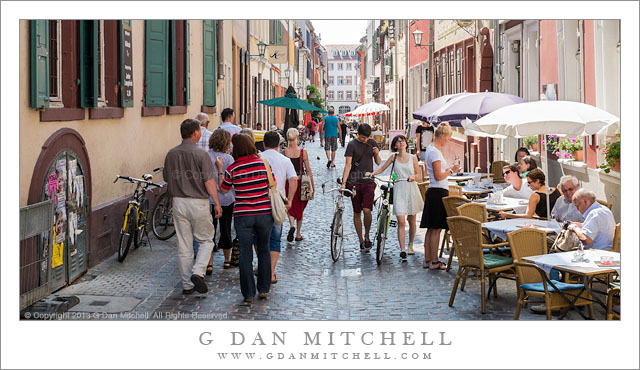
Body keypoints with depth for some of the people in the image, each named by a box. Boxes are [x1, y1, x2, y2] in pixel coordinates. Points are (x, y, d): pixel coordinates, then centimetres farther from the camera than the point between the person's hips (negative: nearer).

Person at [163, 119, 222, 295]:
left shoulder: (171, 154, 3)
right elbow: (209, 182, -13)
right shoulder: (200, 154, -12)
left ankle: (187, 284, 13)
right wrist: (217, 204, -6)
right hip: (198, 203, -4)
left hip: (179, 202, 5)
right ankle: (198, 272, -8)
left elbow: (167, 179, 12)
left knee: (184, 245, 9)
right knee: (206, 240, 11)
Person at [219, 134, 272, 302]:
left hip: (242, 216, -2)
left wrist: (219, 169, 14)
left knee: (245, 254, 6)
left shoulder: (232, 169, -7)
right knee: (263, 251, 17)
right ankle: (264, 289, 20)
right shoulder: (263, 163, -3)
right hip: (264, 213, 2)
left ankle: (248, 293, 7)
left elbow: (223, 190, 6)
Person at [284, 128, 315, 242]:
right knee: (300, 208, 15)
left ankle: (291, 225, -16)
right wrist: (312, 185, 5)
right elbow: (308, 170, -3)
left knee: (290, 206, 13)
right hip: (301, 181, 0)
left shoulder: (283, 152, -5)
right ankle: (298, 234, 21)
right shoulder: (303, 152, -7)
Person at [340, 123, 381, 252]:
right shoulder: (352, 145, -3)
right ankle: (361, 241, 15)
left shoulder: (372, 143, 7)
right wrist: (344, 182, -17)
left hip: (369, 181, 1)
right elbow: (348, 165, -7)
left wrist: (377, 154, -9)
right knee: (357, 212, 5)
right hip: (354, 182, -1)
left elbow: (378, 163, 13)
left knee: (367, 210, -15)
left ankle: (367, 237, 5)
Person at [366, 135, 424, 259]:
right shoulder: (393, 158, 5)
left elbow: (418, 173, 11)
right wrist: (371, 173, -3)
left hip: (411, 189, 1)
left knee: (411, 220, 10)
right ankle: (402, 249, -15)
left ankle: (411, 245, 29)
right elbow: (382, 168, 13)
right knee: (401, 221, -11)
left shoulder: (413, 158, 5)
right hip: (399, 190, -1)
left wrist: (413, 177, -10)